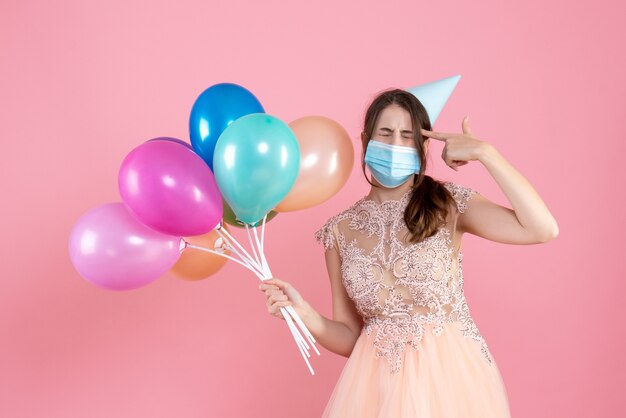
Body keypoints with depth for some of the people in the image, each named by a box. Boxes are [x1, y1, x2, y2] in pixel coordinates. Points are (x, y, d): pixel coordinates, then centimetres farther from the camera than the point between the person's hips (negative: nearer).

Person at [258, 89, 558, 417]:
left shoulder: (448, 205, -4)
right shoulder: (340, 230, 1)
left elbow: (542, 229, -18)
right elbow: (349, 338, 4)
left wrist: (484, 152, -15)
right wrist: (304, 314, -15)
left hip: (450, 376, -1)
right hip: (378, 384, 2)